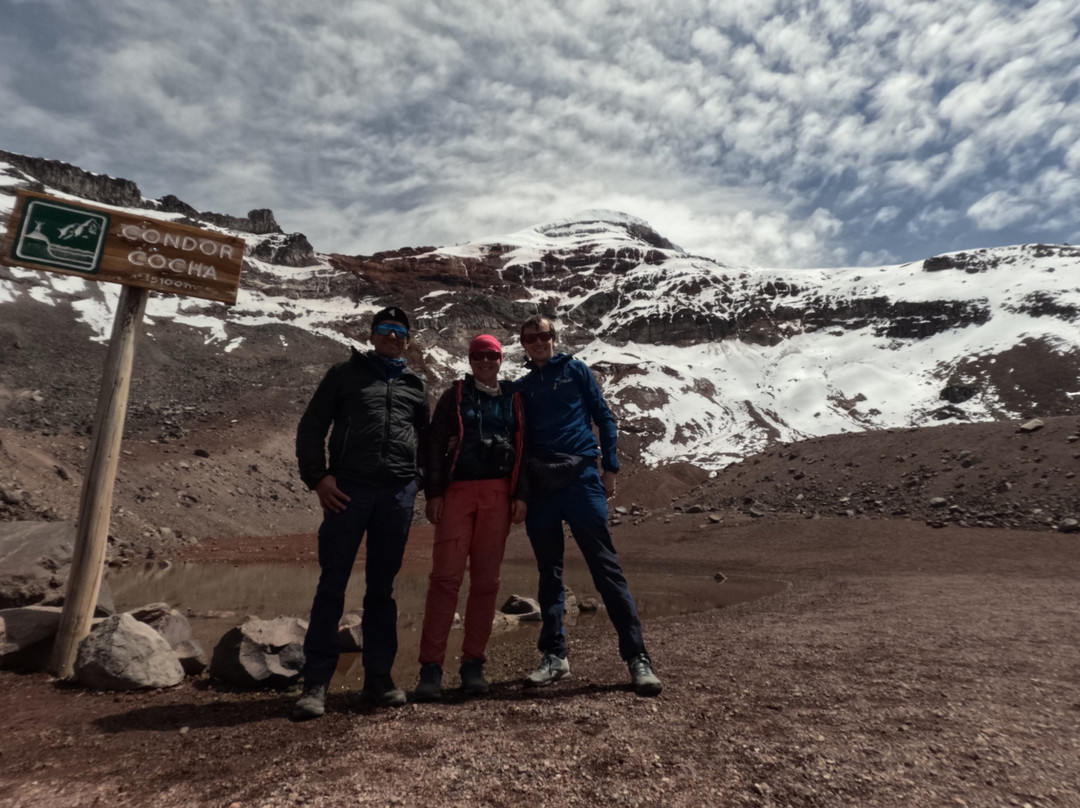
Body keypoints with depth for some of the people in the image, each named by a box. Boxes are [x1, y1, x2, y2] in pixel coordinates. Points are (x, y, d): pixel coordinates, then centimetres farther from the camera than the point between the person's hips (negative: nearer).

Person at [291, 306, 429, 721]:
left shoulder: (415, 386, 17)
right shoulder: (345, 373, 10)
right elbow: (311, 427, 6)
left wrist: (428, 486, 11)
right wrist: (317, 477, -5)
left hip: (399, 494, 2)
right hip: (348, 489, -2)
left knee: (382, 588, 8)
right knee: (331, 585, 0)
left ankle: (378, 677, 17)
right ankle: (316, 683, 8)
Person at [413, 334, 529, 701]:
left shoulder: (513, 400, 15)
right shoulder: (455, 395, 10)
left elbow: (523, 450, 13)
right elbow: (435, 445, 4)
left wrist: (521, 495, 3)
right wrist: (433, 493, -4)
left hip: (498, 495, 2)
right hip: (457, 491, -2)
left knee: (486, 580, 3)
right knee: (445, 576, -8)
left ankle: (473, 663, 13)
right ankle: (431, 666, -1)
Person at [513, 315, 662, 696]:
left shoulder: (575, 370, 9)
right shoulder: (520, 388, 17)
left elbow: (604, 417, 5)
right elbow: (515, 440, 17)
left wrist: (610, 467, -4)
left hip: (581, 478, -3)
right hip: (539, 486, 4)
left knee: (606, 567, -6)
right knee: (549, 573, 8)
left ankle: (637, 656, -1)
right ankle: (554, 656, 17)